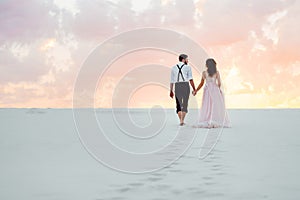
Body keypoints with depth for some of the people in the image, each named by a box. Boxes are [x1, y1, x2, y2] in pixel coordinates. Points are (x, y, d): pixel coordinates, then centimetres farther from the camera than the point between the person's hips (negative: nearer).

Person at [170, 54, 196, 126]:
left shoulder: (174, 68, 10)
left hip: (177, 86, 3)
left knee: (178, 104, 12)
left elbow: (172, 81, 10)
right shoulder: (188, 67, 0)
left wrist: (171, 91, 15)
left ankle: (181, 120, 8)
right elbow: (190, 79, -9)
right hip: (185, 86, -3)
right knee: (185, 104, 6)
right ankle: (182, 120, -2)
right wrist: (194, 89, -6)